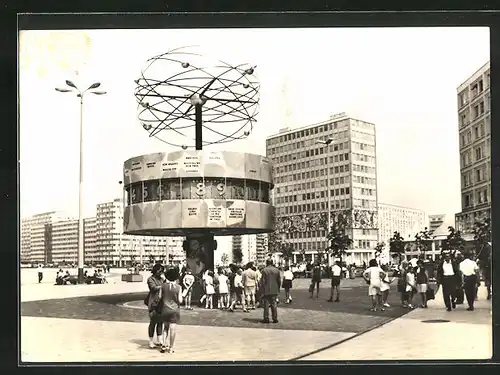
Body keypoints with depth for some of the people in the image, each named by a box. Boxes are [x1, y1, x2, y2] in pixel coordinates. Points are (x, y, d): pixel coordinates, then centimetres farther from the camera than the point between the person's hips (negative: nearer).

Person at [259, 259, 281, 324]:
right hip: (274, 291, 3)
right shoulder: (277, 270, 4)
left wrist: (262, 290, -2)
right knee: (274, 304, 8)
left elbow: (262, 281, -8)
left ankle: (266, 318, 4)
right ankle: (275, 318, 7)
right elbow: (279, 281, 8)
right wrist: (278, 289, 19)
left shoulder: (264, 270, -8)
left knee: (266, 304, 3)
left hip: (266, 290, -3)